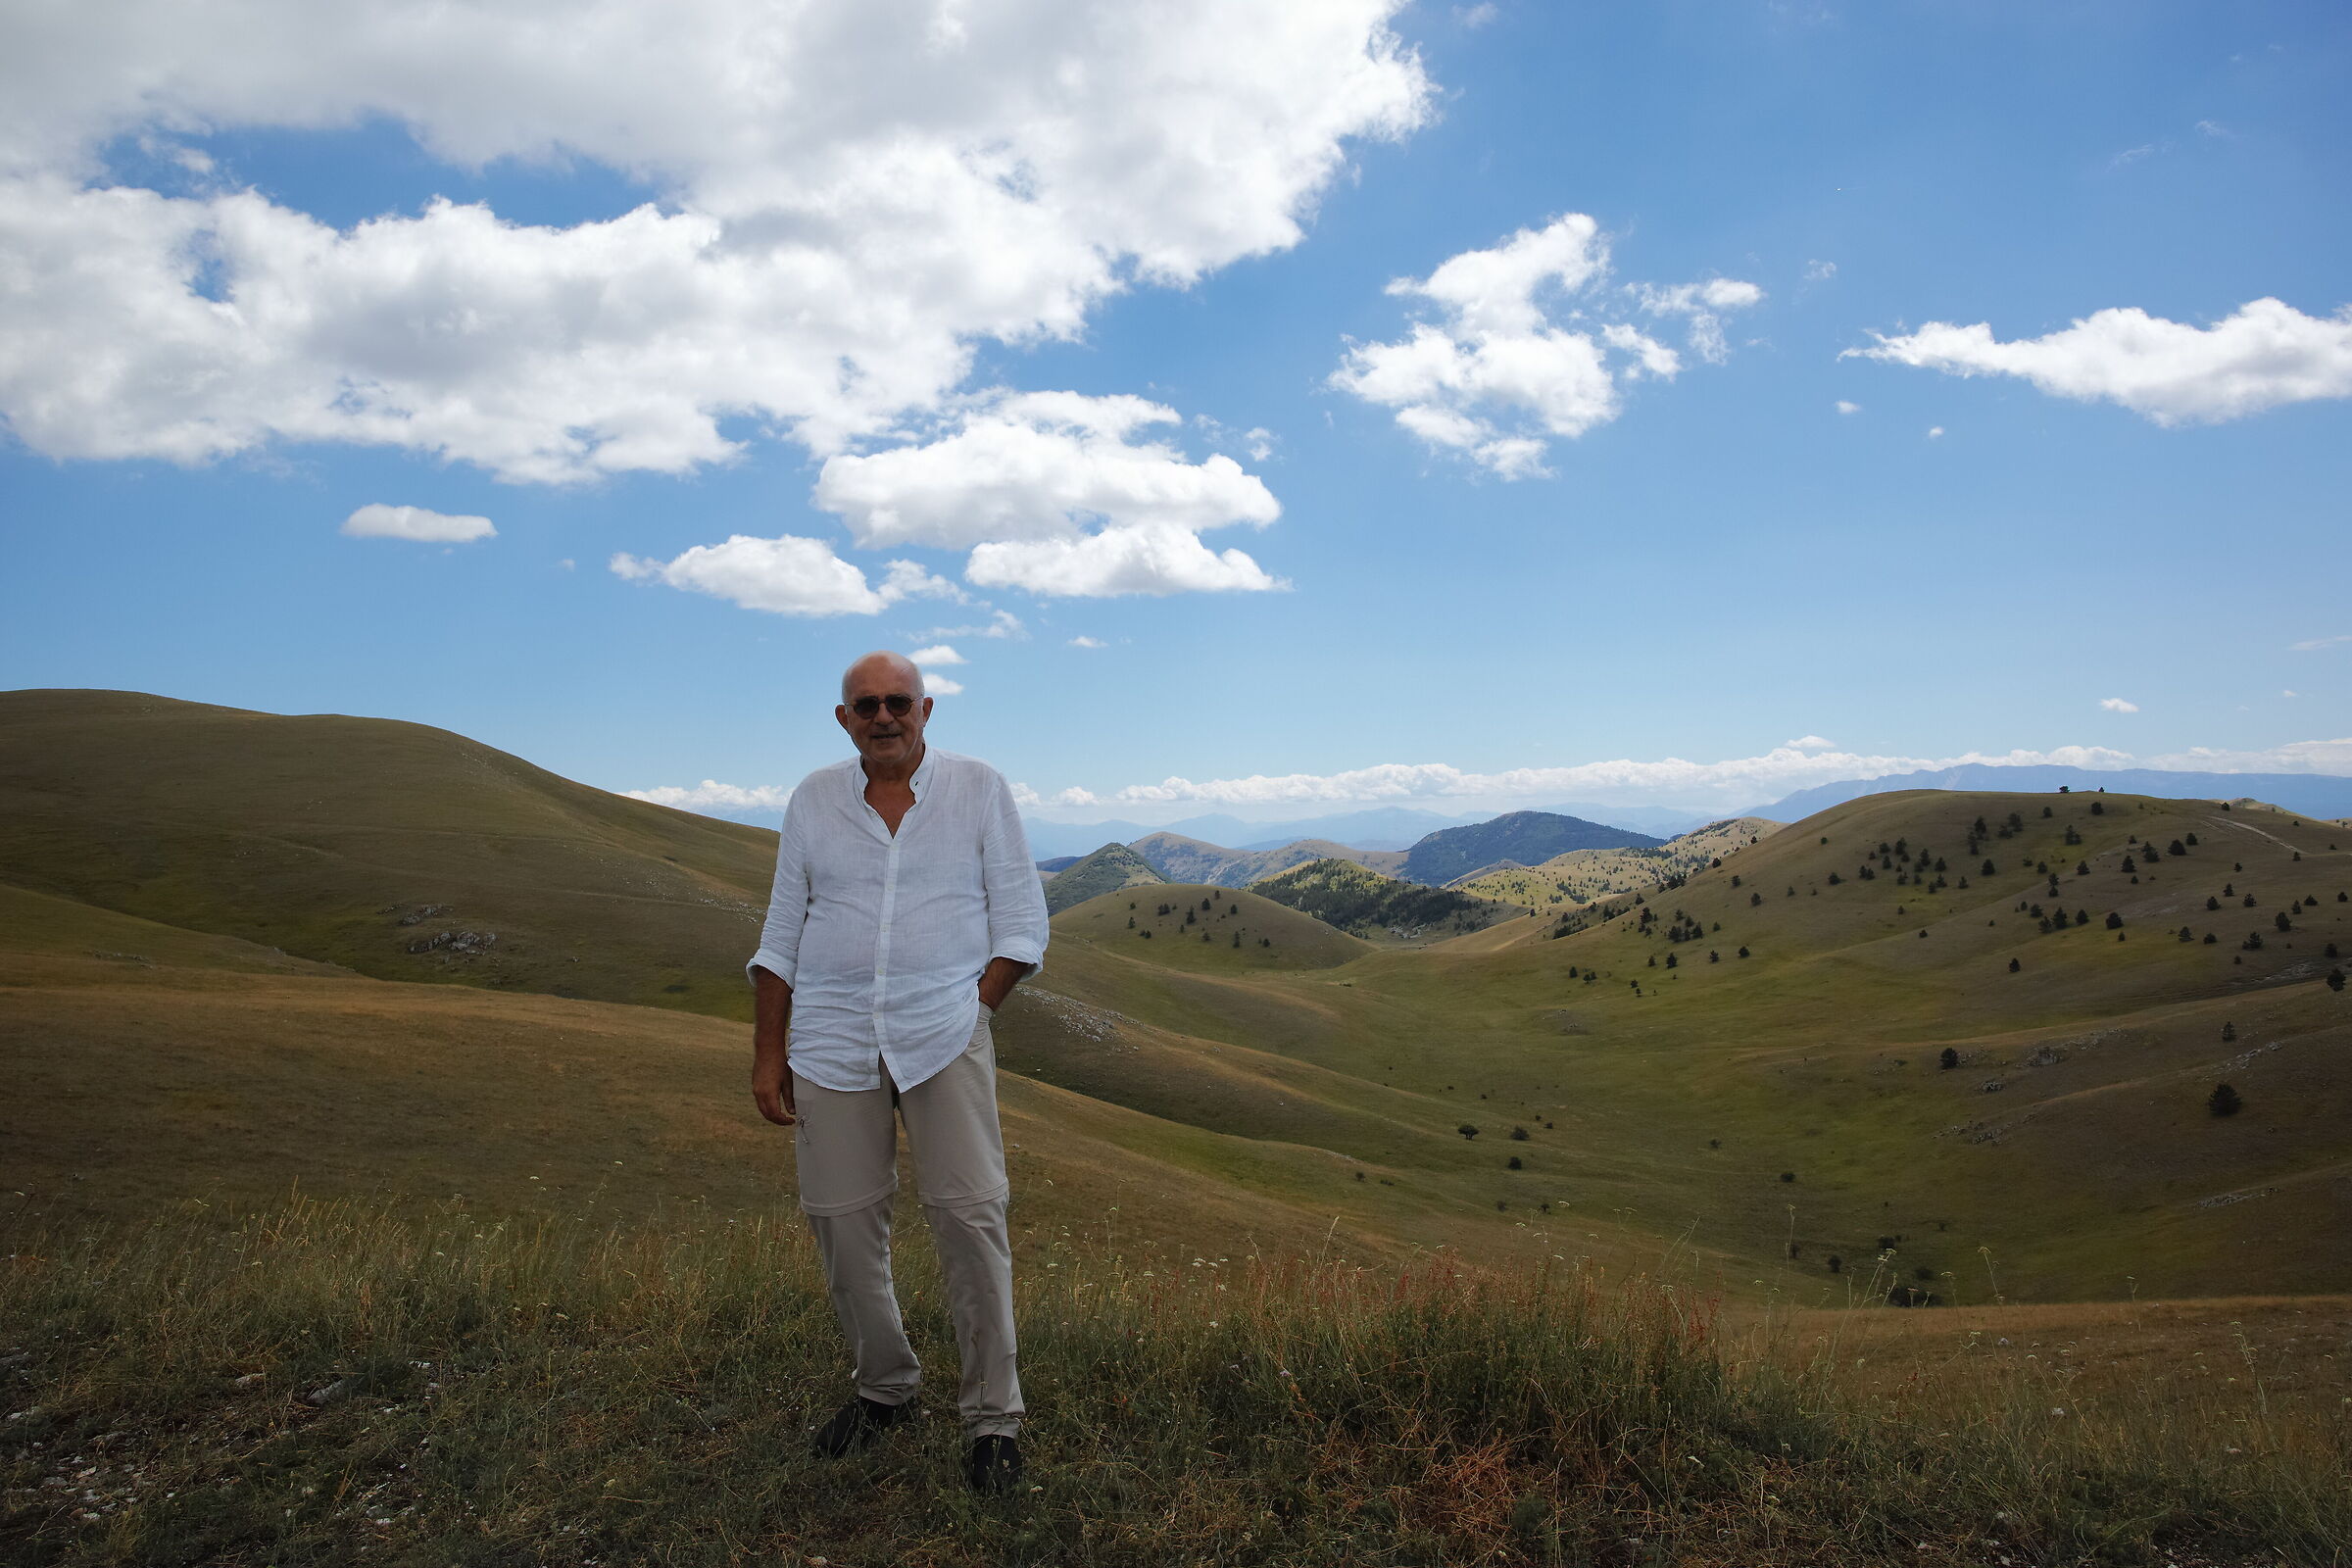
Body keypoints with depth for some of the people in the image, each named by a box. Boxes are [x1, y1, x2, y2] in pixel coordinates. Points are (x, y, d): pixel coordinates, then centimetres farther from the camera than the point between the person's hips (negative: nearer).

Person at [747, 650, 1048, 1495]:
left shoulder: (980, 789, 1)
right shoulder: (813, 800, 8)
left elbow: (1021, 922, 3)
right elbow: (782, 934, 10)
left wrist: (969, 1011, -6)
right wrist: (768, 1053, 6)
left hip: (944, 1034, -2)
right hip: (832, 1039, 3)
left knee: (970, 1213, -9)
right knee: (842, 1218, 5)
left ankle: (993, 1417, 6)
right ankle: (884, 1388, 27)